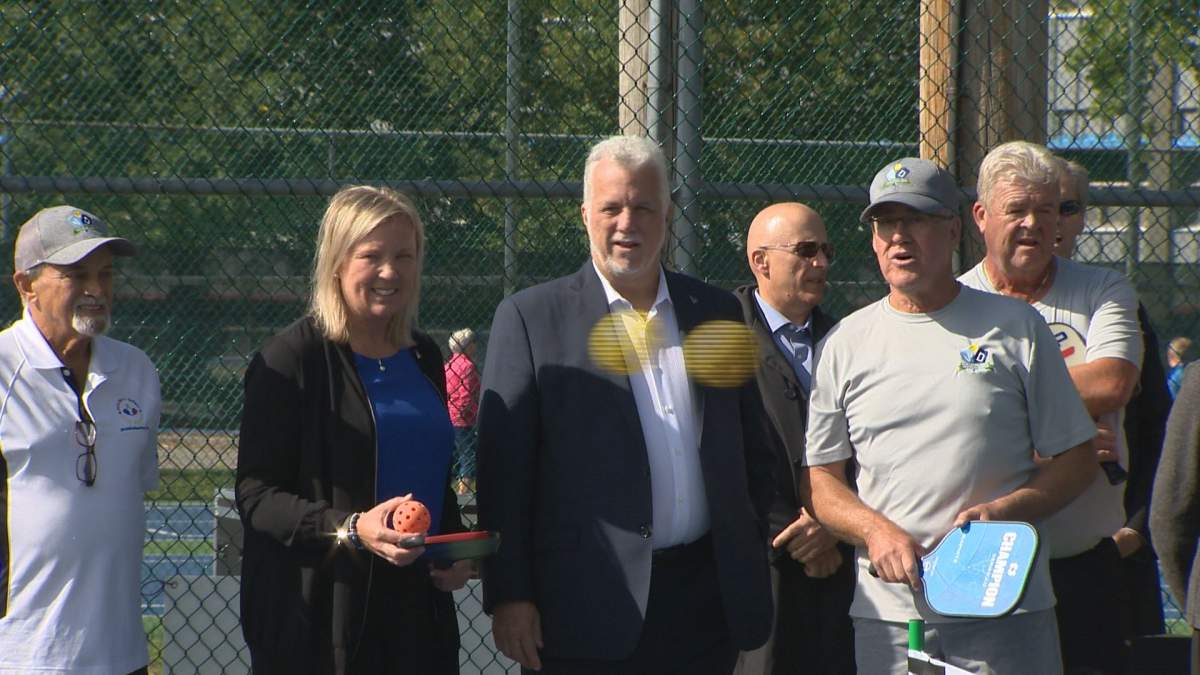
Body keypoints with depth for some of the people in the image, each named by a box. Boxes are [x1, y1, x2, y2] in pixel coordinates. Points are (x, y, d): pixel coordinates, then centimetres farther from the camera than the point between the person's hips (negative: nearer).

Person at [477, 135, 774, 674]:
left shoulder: (716, 312, 13)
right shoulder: (532, 318, 1)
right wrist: (509, 595, -9)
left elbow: (753, 451, 18)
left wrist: (753, 565, 10)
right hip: (593, 607, -4)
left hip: (707, 603, 4)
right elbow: (503, 469, -3)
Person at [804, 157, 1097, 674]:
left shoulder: (1016, 327, 6)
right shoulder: (843, 345, 11)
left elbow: (1078, 460, 6)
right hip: (887, 611, 2)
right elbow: (819, 478, 11)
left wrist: (1000, 513, -10)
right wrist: (875, 531, -8)